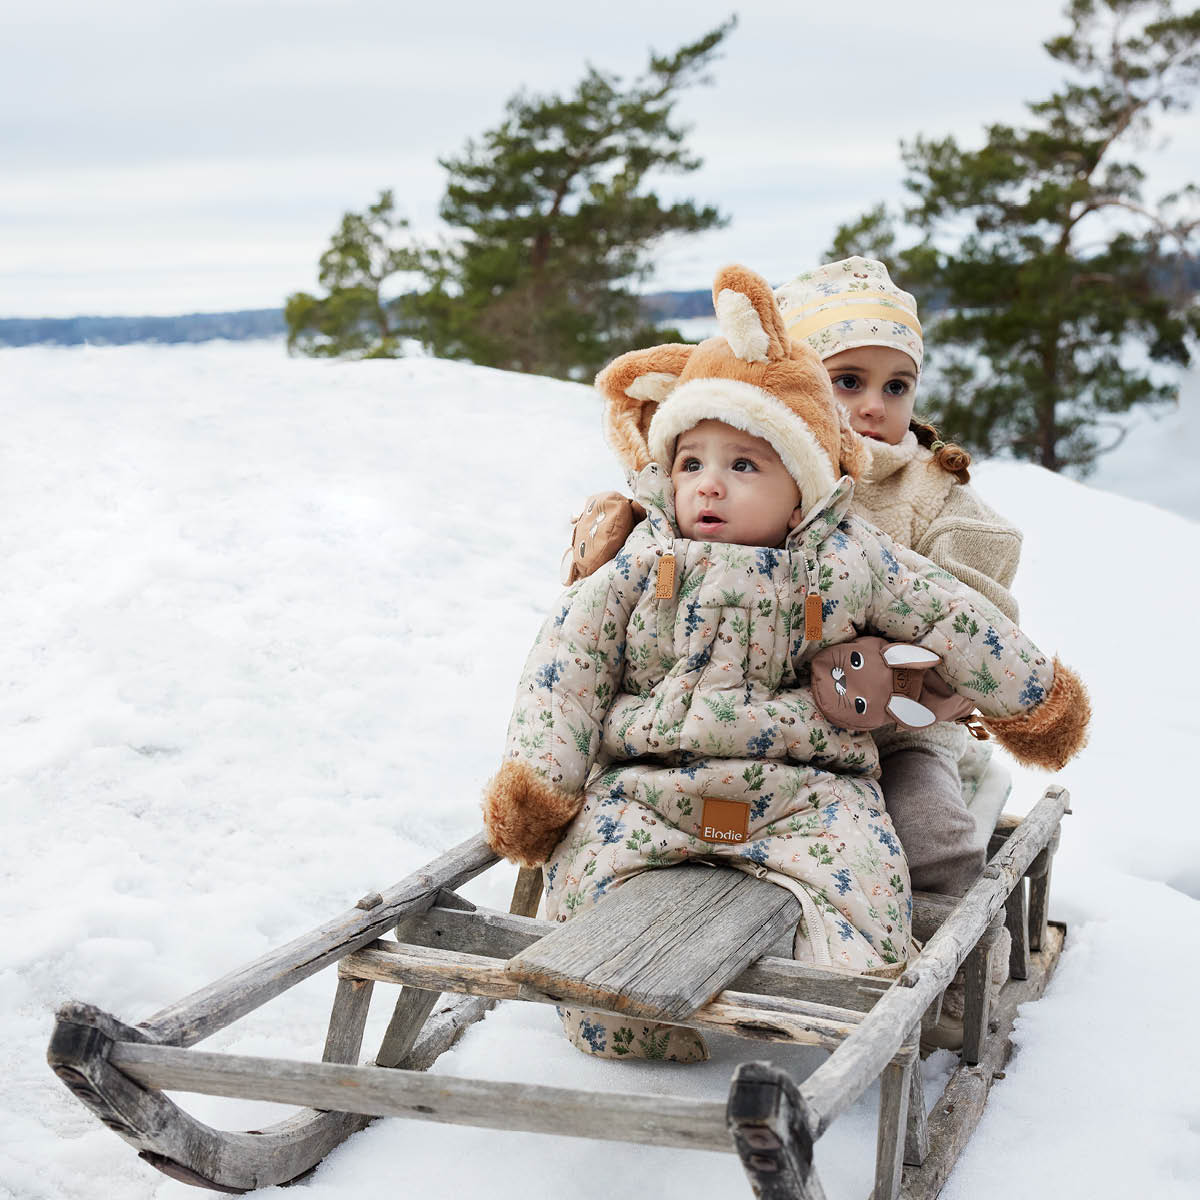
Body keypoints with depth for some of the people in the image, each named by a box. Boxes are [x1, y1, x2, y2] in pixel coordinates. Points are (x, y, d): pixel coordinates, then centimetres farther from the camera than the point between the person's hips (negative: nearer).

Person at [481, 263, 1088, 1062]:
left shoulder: (849, 559, 5)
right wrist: (534, 781, -3)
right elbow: (570, 657, 4)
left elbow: (953, 620, 15)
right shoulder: (643, 562, 5)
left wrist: (1032, 699, 21)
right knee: (592, 866, -22)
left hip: (803, 784, 0)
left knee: (853, 864, -27)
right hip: (647, 777, 1)